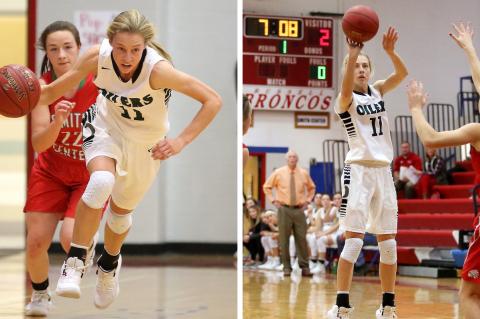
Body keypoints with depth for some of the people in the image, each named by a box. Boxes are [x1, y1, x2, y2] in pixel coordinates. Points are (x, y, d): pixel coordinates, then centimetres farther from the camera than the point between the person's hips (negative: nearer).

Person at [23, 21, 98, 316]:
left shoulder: (99, 82, -21)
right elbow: (39, 144, -25)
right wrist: (57, 120, -43)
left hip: (90, 175, -2)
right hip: (50, 172, 2)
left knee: (70, 238, -21)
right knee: (36, 243, -3)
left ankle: (86, 248, 17)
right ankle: (40, 295, 28)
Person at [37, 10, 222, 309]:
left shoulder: (158, 69, -36)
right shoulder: (98, 57, -27)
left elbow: (213, 100, -32)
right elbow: (54, 90, -13)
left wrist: (181, 141, -36)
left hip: (146, 142, 0)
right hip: (106, 127, 0)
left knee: (121, 209, 17)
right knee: (101, 182, -31)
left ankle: (110, 262, 50)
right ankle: (75, 261, -16)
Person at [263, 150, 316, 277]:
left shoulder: (303, 173, 5)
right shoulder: (278, 173, 0)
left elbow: (311, 188, 22)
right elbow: (266, 187, 11)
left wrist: (307, 200, 10)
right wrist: (273, 200, 2)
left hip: (299, 209, 1)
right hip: (284, 209, -1)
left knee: (301, 238, -1)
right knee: (284, 239, -1)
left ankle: (304, 267, 5)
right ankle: (286, 267, 6)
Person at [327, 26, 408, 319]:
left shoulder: (378, 91, 12)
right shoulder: (346, 99, -4)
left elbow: (403, 74, -4)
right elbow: (346, 88, -28)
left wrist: (390, 50, -23)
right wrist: (352, 55, -44)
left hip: (384, 172, 6)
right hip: (359, 171, -6)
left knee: (388, 243, 6)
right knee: (354, 239, -12)